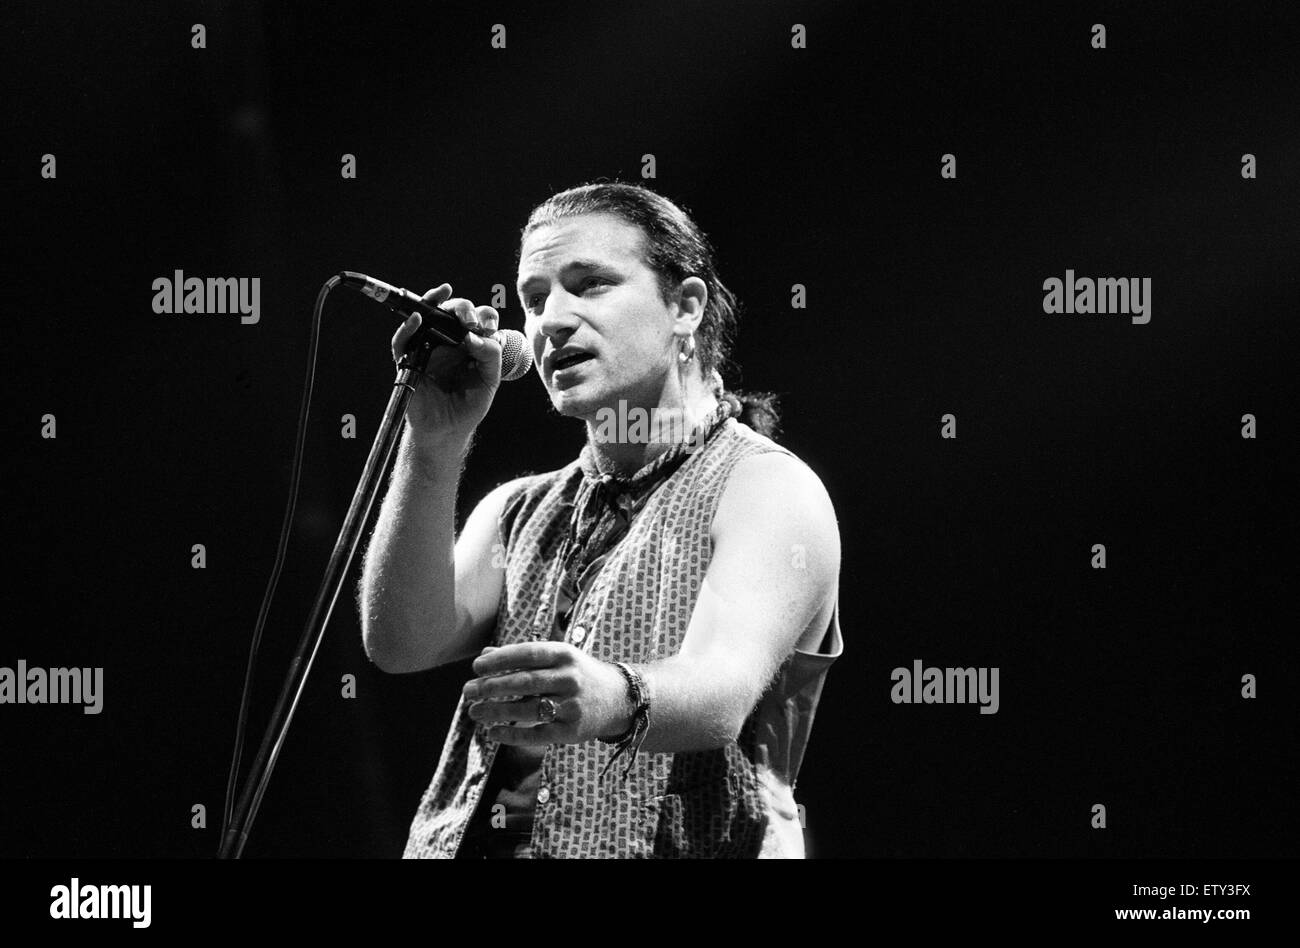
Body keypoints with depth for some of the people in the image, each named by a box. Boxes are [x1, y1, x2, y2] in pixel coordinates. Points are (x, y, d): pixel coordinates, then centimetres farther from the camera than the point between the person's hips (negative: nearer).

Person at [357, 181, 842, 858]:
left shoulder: (769, 489, 0)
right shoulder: (519, 510, 18)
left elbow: (721, 690, -16)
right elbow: (404, 643, 2)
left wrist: (613, 699, -36)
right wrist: (435, 443, -6)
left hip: (670, 849, -4)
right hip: (471, 846, 4)